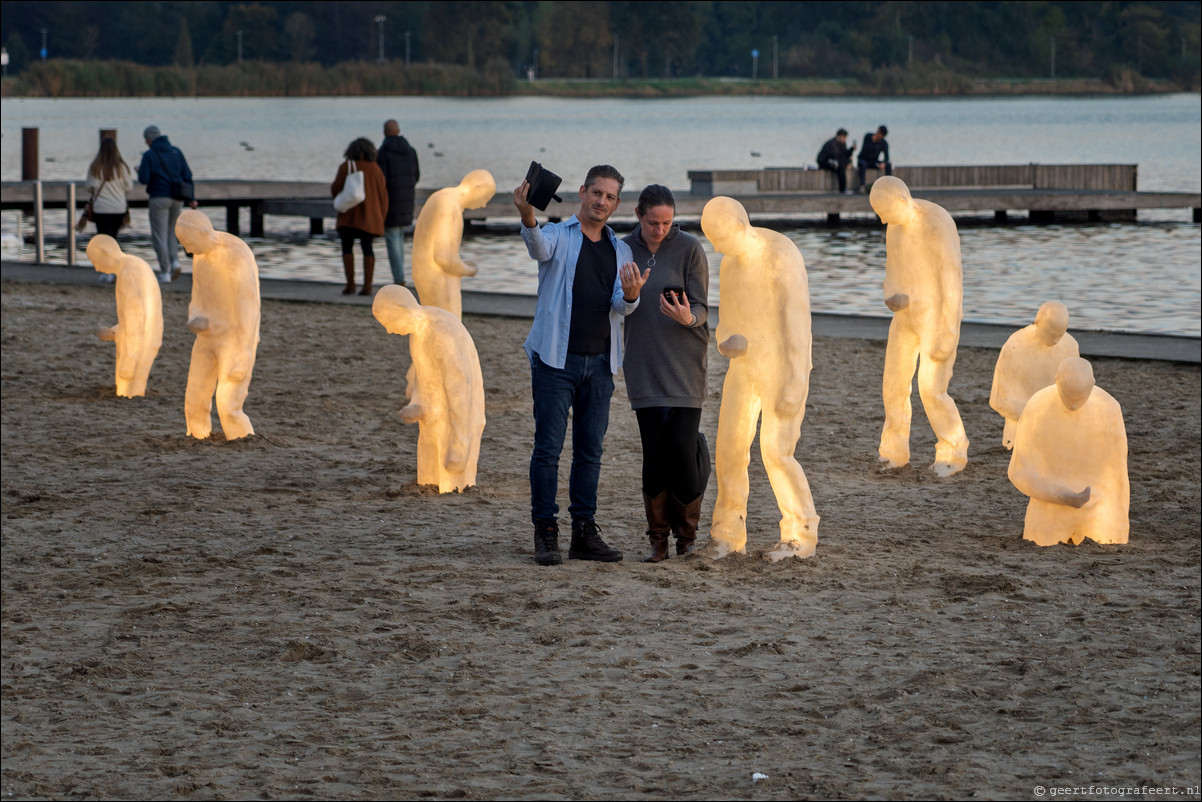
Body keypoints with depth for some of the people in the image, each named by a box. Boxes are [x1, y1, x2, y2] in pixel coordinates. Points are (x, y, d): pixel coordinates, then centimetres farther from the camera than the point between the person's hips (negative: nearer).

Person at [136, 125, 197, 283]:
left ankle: (165, 272, -2)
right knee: (171, 231, 20)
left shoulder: (149, 155, -6)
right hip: (177, 199, 5)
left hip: (159, 198, -5)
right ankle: (174, 261, -2)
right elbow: (187, 175, 4)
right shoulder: (176, 152, 7)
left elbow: (143, 179, -13)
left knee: (159, 236, 2)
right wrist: (191, 198, 7)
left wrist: (140, 171, 10)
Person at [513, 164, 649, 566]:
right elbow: (539, 248, -25)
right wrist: (528, 217, -47)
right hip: (556, 359, -4)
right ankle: (545, 533, -2)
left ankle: (585, 533, 11)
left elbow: (621, 306, 0)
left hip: (599, 363, 4)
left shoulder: (620, 250, 13)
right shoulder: (558, 236, 1)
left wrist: (631, 295, -25)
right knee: (548, 447, -5)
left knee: (590, 450, 7)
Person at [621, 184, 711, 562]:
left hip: (683, 362, -2)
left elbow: (701, 308, -8)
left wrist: (687, 317, -28)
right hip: (643, 366, 2)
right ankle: (658, 538, 6)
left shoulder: (689, 248, -5)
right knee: (654, 450, -2)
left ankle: (686, 533, 9)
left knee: (681, 446, -8)